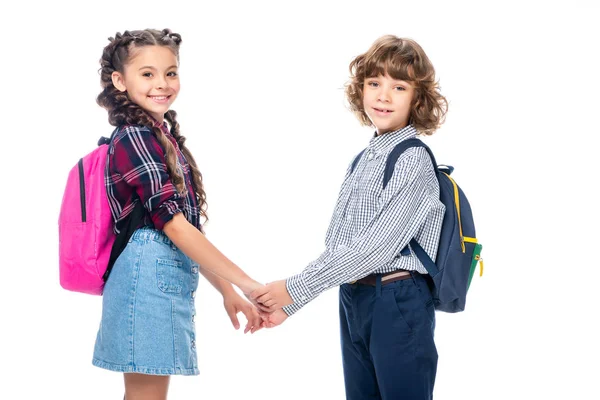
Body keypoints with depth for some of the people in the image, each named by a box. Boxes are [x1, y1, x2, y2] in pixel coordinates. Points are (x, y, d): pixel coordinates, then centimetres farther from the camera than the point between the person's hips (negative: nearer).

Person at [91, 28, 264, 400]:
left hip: (171, 278, 9)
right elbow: (173, 225, -17)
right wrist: (247, 284, -18)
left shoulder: (163, 136, 16)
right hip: (149, 274, -9)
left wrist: (226, 290, 13)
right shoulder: (134, 138, -10)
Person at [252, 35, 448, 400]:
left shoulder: (413, 161, -12)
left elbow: (377, 246, -19)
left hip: (399, 303, -8)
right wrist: (286, 303, 8)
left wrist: (295, 289, -17)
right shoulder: (362, 160, 13)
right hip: (353, 301, 8)